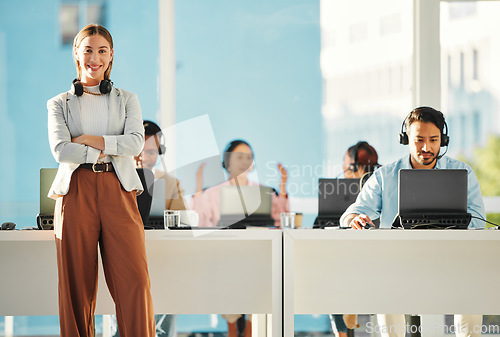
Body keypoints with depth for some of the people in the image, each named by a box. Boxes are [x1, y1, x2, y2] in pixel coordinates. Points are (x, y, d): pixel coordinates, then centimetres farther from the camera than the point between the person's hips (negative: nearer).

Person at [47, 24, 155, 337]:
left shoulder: (127, 100, 17)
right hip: (76, 191, 0)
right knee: (77, 282, -2)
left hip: (118, 191, 1)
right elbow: (61, 150, -3)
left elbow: (136, 143, -1)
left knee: (134, 279, -9)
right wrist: (108, 149, -5)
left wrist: (88, 139, -5)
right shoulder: (60, 104, 14)